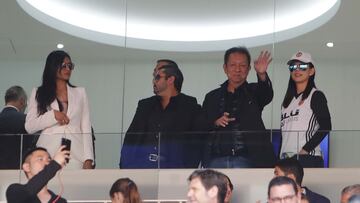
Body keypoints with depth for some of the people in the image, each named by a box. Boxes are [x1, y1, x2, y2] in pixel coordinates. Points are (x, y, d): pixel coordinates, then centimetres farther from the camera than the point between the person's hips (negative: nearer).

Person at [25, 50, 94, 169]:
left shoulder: (80, 92, 17)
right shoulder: (38, 93, 12)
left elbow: (86, 128, 10)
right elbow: (29, 127, 4)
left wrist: (88, 159, 0)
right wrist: (53, 115, -9)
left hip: (75, 155, 1)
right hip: (48, 153, -1)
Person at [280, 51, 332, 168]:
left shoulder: (316, 96, 3)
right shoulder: (288, 100, 22)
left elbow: (325, 127, -8)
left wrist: (305, 149, -14)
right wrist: (280, 158, 12)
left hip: (308, 159, -6)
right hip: (286, 158, 6)